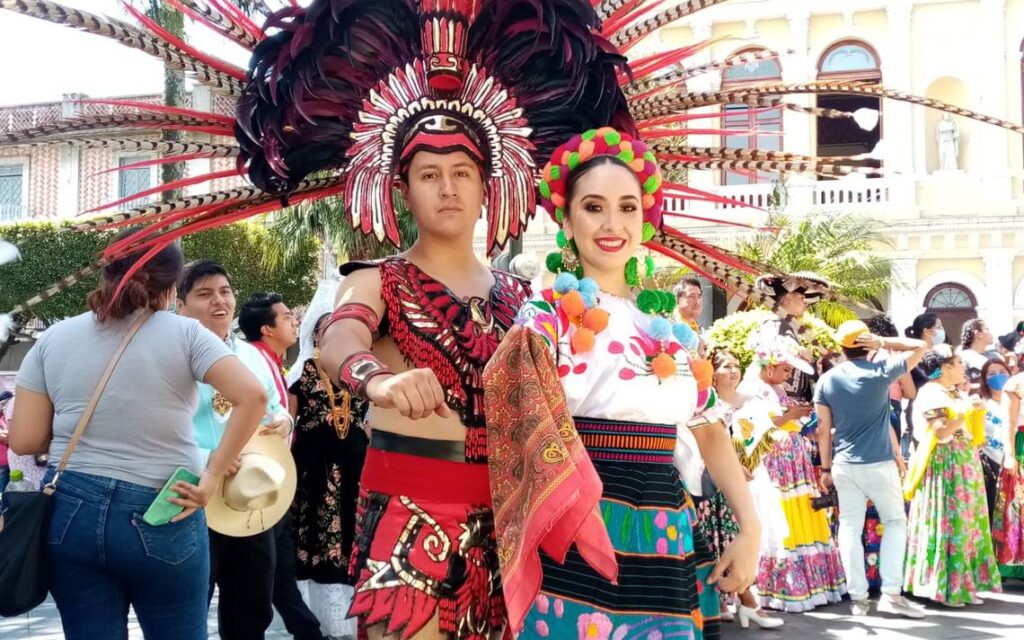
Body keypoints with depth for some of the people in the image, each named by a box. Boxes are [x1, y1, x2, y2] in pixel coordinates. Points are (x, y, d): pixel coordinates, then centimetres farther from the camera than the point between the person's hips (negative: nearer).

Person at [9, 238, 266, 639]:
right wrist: (213, 476, -10)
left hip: (71, 512, 3)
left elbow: (24, 441, 2)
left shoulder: (53, 339, 5)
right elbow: (252, 396, -15)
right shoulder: (183, 334, -3)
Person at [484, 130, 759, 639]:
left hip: (669, 550, 6)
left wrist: (750, 530, 12)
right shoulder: (547, 317, -5)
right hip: (583, 549, -5)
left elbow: (709, 430, 18)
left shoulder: (670, 327, 12)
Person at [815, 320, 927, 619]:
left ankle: (858, 598, 8)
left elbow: (823, 429, 3)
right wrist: (883, 343, 2)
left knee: (850, 527, 7)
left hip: (843, 465, 3)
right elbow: (920, 347, 2)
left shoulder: (827, 380, 1)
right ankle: (891, 593, 2)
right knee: (895, 521, 11)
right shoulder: (880, 372, -8)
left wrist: (826, 467, 10)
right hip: (879, 463, -3)